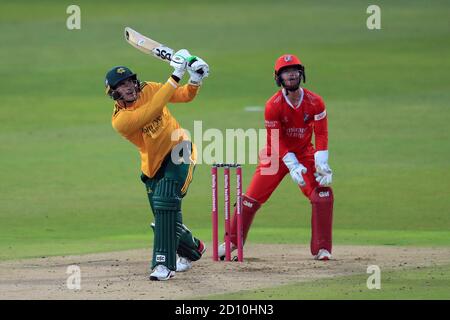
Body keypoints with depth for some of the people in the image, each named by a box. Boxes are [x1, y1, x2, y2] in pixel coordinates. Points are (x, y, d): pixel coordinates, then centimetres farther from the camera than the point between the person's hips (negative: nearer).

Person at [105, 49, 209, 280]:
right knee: (164, 218, 7)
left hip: (179, 151, -1)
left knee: (165, 201, -24)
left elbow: (186, 96, 5)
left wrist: (195, 81, -18)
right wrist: (175, 77, -33)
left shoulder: (149, 90, -5)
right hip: (154, 164, 1)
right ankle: (193, 249, 41)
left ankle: (164, 263, -27)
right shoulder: (120, 120, -19)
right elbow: (152, 110, -33)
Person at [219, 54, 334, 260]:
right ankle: (232, 242, 10)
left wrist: (321, 165, -25)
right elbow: (276, 141, -18)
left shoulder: (315, 102, -15)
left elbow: (321, 135, -12)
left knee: (323, 193, -17)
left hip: (305, 152, 1)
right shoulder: (273, 105, -20)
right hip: (277, 155, -1)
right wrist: (293, 167, -29)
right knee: (252, 197, -6)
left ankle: (321, 249, -10)